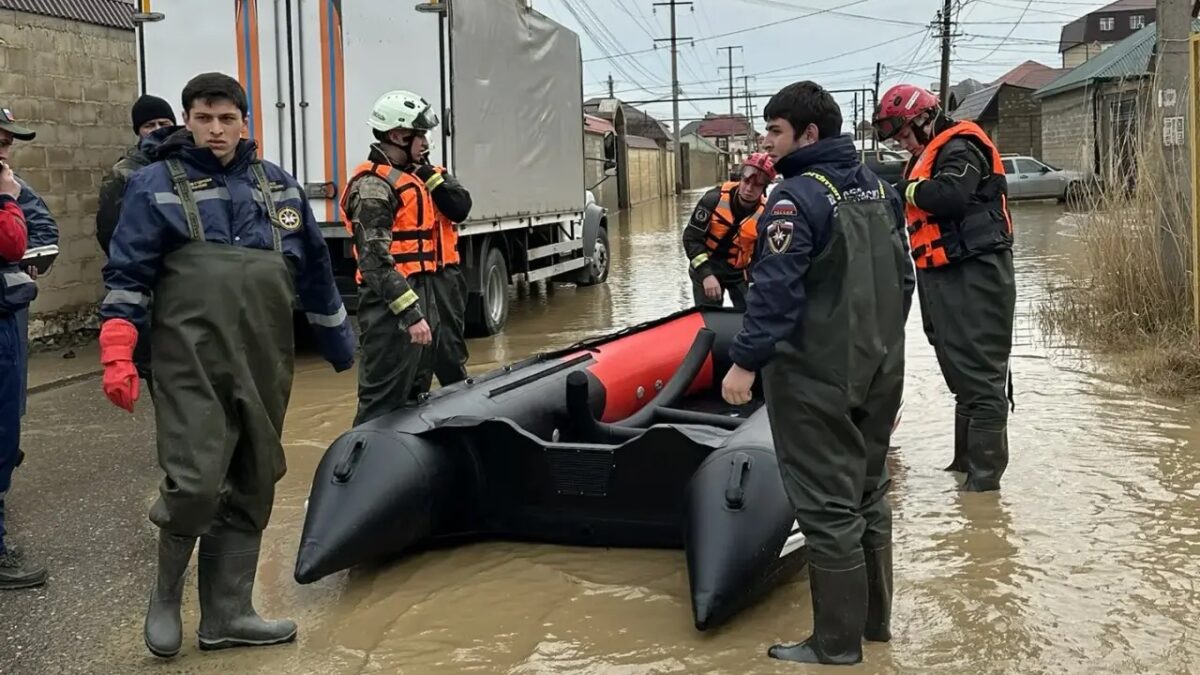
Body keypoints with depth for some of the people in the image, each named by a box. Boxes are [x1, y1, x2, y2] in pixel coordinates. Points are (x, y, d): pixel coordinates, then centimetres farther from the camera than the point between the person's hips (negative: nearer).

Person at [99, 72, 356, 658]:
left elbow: (314, 270, 21)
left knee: (251, 490, 8)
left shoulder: (279, 186, 14)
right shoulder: (156, 185, 2)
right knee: (195, 483, -13)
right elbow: (127, 275, -2)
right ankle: (166, 595, 14)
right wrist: (117, 356, -11)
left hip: (266, 368, 5)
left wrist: (339, 344, 24)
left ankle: (226, 614, 20)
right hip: (192, 365, -4)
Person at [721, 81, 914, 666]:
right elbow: (903, 276, 18)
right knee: (868, 494, 18)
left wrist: (746, 361, -21)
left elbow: (776, 289, -23)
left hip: (817, 377, -9)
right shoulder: (878, 188, 11)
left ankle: (837, 643, 7)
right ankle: (874, 618, 29)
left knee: (828, 508, -1)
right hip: (879, 371, 9)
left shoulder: (799, 196, -16)